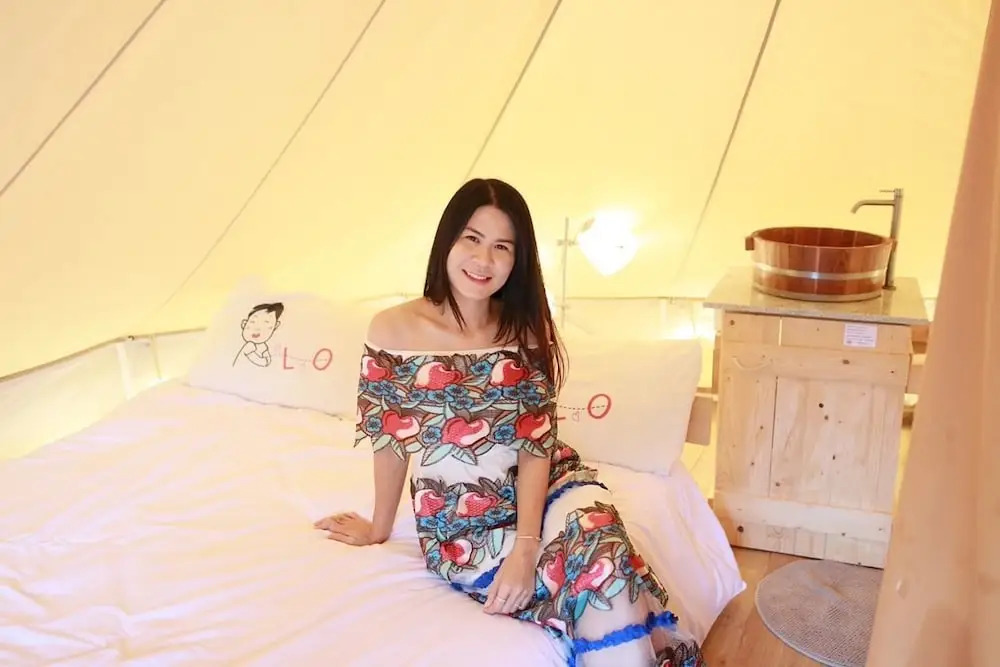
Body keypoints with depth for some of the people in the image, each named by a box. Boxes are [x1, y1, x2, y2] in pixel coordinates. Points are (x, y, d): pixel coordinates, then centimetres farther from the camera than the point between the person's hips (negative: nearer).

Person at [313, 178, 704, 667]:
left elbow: (537, 445, -7)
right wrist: (379, 530, 14)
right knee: (599, 572, -28)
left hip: (545, 485, 2)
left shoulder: (527, 329, -2)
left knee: (597, 536, -33)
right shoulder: (393, 330, -9)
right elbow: (390, 442, 2)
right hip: (461, 529, -2)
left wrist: (525, 548, -20)